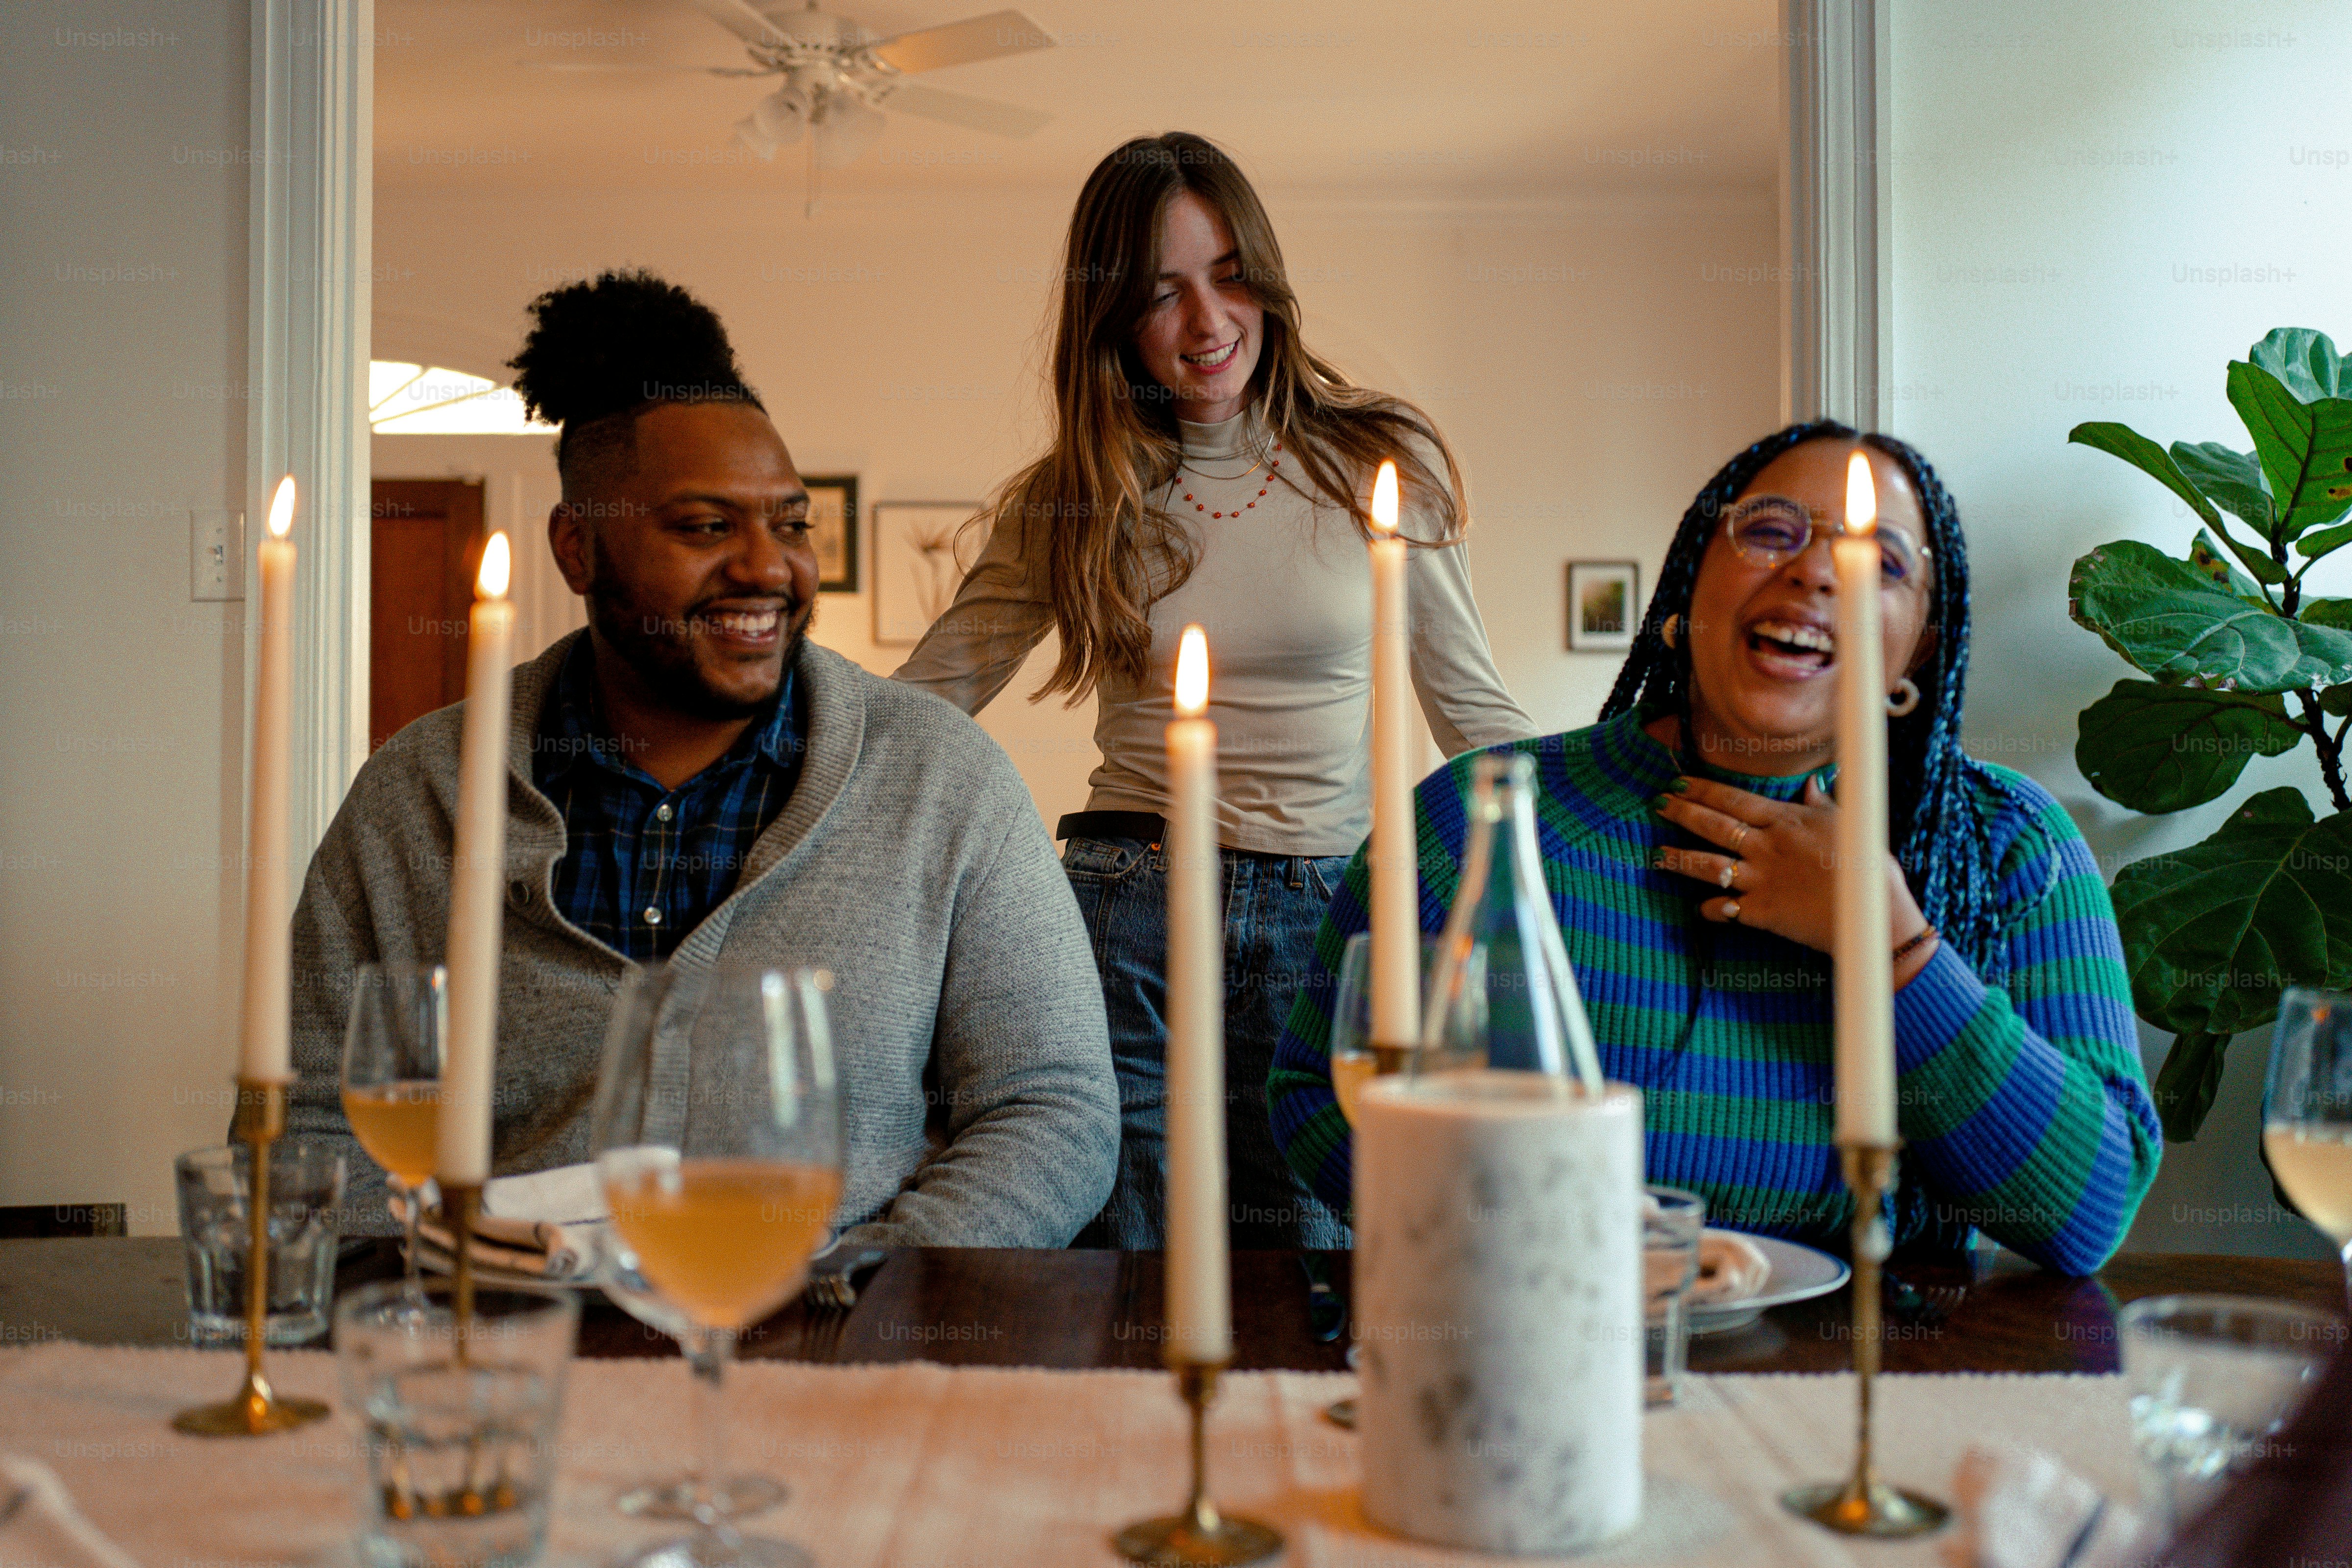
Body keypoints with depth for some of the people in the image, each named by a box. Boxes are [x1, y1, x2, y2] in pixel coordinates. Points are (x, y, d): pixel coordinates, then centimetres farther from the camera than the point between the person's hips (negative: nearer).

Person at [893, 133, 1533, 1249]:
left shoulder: (1380, 463, 3)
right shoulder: (1069, 503, 5)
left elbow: (1470, 707, 10)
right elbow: (922, 702, 10)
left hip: (1322, 920, 0)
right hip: (1122, 924, 1)